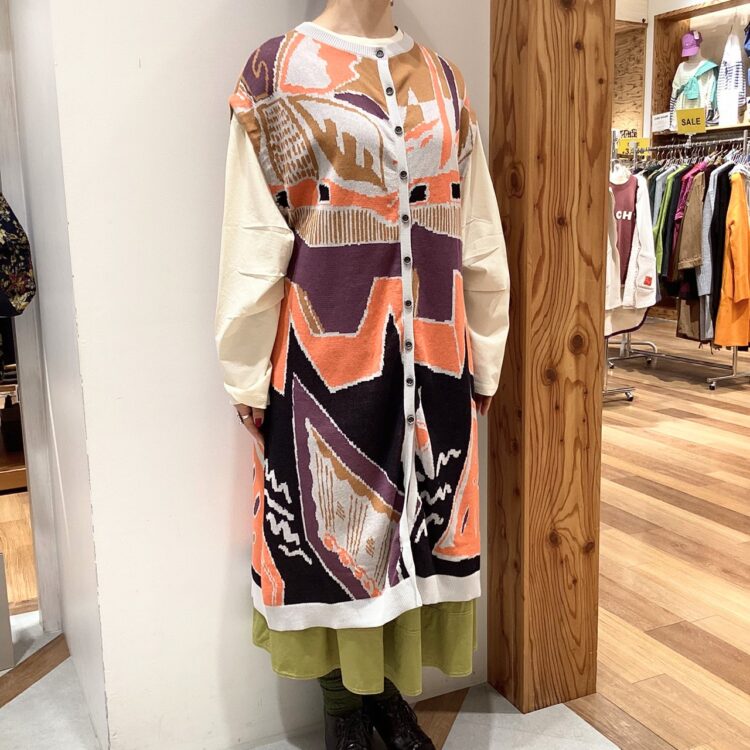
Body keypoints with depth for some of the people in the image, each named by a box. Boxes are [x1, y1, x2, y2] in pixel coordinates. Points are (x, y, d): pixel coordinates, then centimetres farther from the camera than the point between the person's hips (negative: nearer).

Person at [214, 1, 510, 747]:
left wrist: (483, 360, 10)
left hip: (431, 355, 4)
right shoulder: (276, 71, -2)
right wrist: (248, 379, -5)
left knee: (420, 522, 12)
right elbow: (253, 245, -5)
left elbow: (481, 243, 10)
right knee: (332, 523, 8)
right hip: (326, 356, -4)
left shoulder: (444, 81, 10)